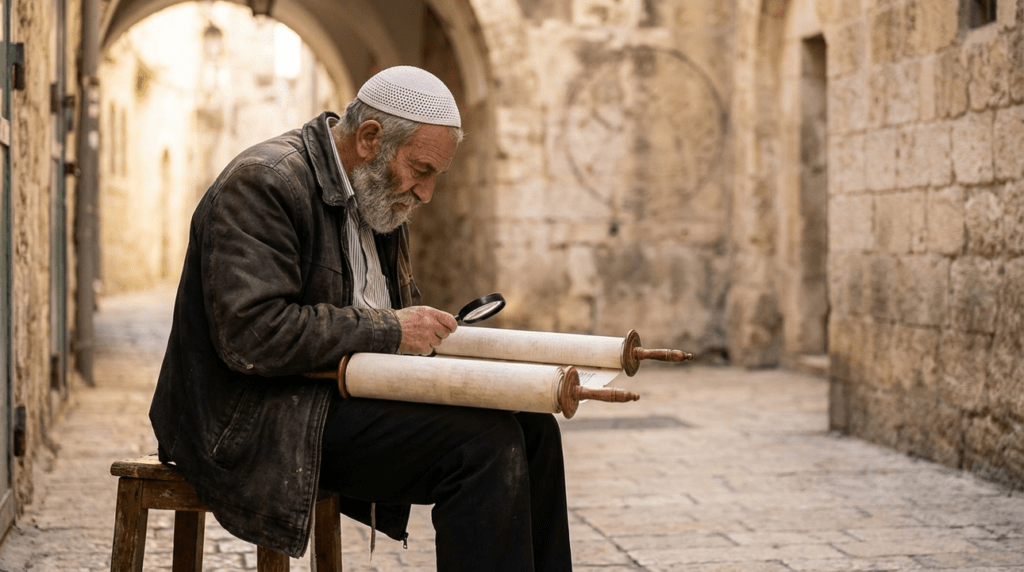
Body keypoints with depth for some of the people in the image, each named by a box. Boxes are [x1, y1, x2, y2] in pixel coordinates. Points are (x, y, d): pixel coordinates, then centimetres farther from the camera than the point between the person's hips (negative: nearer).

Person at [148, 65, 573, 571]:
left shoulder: (375, 192, 13)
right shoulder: (262, 183, -16)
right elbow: (251, 334, -26)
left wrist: (420, 328, 1)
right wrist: (388, 329, -21)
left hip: (343, 395, 9)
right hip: (260, 421, -9)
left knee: (531, 426, -3)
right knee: (483, 441, -23)